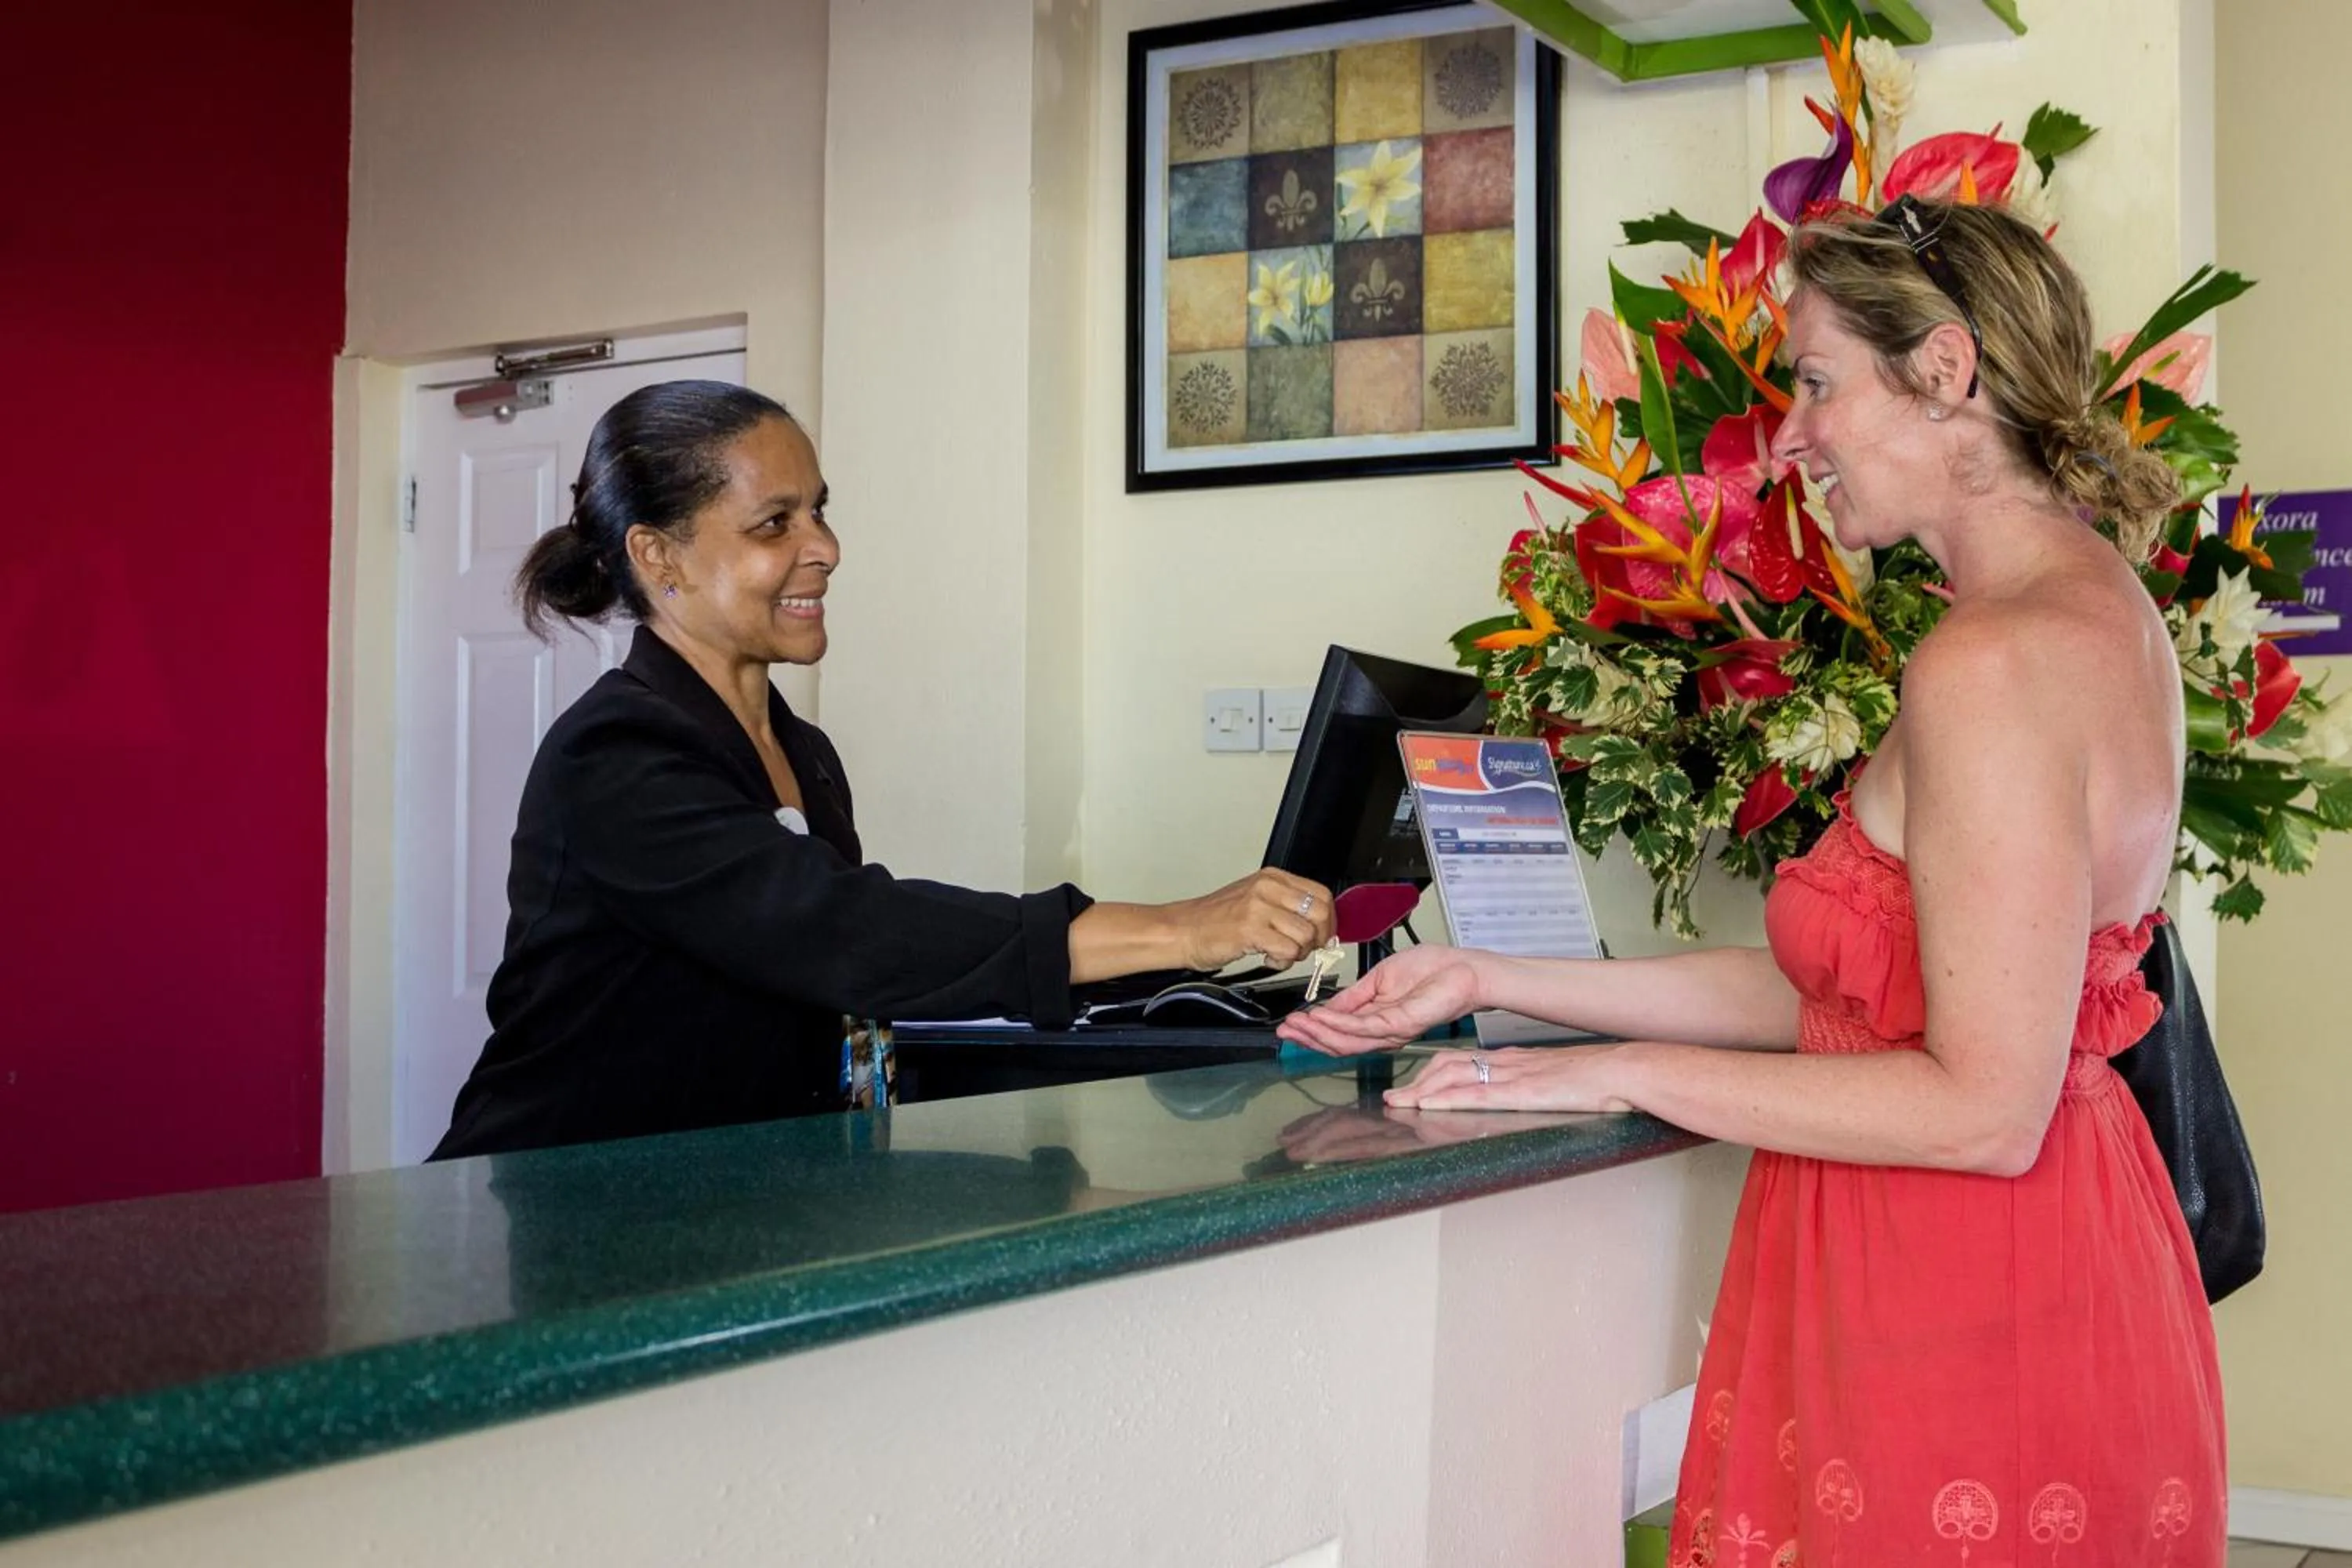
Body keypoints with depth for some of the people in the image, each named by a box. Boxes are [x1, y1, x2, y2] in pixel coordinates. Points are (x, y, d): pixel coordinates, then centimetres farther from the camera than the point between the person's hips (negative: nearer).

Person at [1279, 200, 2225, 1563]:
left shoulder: (1992, 665, -21)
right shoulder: (2095, 609, 10)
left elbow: (1985, 1106, -23)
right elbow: (1833, 995, 9)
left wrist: (1629, 1073, -14)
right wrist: (1490, 983, 8)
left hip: (1958, 1339, -9)